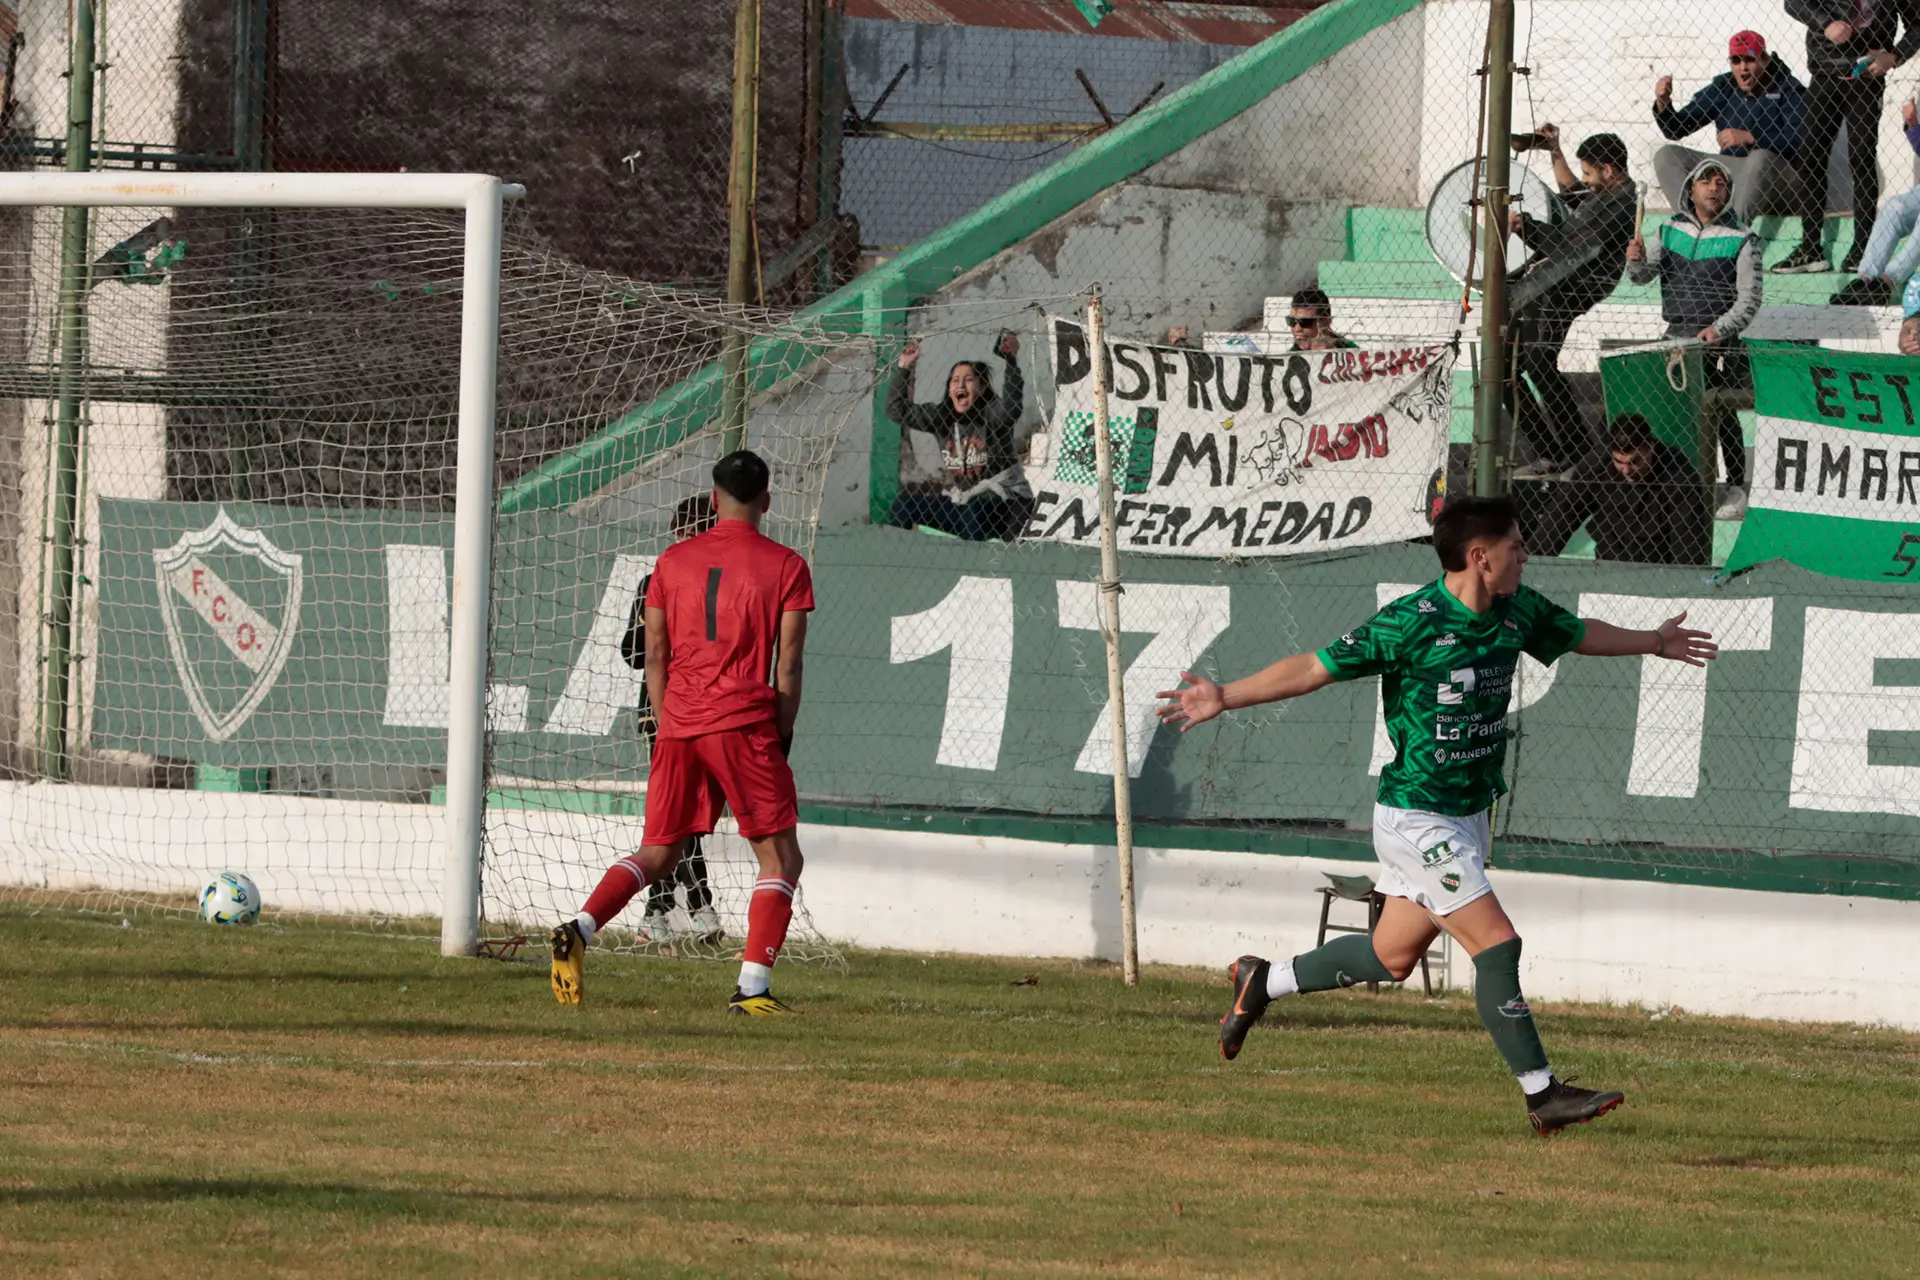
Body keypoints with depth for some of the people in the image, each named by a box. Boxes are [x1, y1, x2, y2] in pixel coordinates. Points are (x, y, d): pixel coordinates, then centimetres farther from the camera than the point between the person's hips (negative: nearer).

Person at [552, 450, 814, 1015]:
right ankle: (753, 986, -8)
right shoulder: (785, 567, 2)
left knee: (658, 854, 14)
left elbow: (654, 657, 12)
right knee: (780, 858, 5)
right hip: (744, 722, -4)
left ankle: (579, 927, -10)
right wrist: (781, 739, 6)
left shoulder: (674, 561, 12)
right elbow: (788, 666, -1)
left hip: (678, 725, 4)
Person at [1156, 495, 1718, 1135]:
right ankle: (1543, 1095, -5)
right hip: (1417, 821, -8)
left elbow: (1579, 634, 24)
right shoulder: (1411, 623, -20)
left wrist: (1653, 642, 39)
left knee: (1393, 957, 15)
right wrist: (1225, 698, -22)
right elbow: (1315, 668, -16)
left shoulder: (1518, 612, 3)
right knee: (1497, 944, -12)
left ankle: (1263, 982, 34)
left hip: (1469, 814, 8)